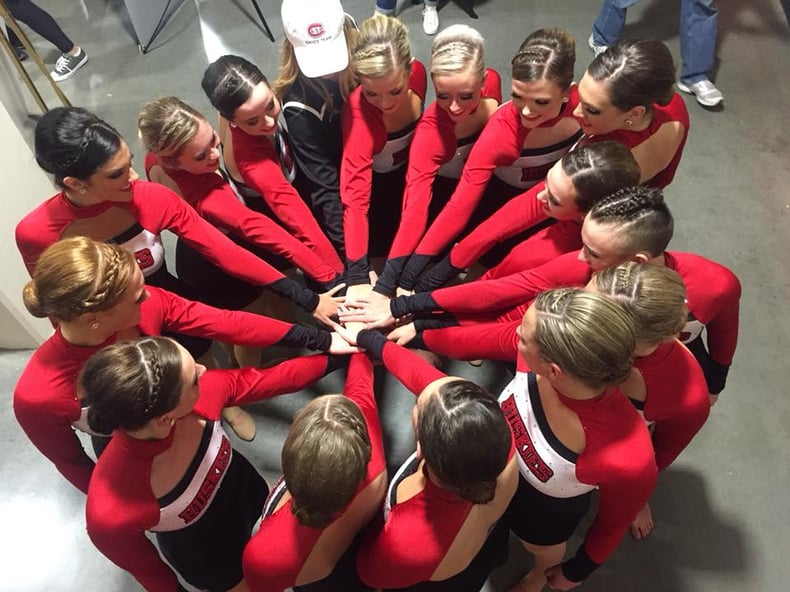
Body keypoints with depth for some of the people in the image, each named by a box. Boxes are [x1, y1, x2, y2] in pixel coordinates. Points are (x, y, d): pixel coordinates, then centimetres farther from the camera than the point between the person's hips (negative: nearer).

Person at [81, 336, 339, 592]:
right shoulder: (111, 513, -43)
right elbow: (145, 568, -21)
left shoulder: (203, 388, -34)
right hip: (211, 557, -3)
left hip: (248, 489, 4)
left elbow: (256, 381, -12)